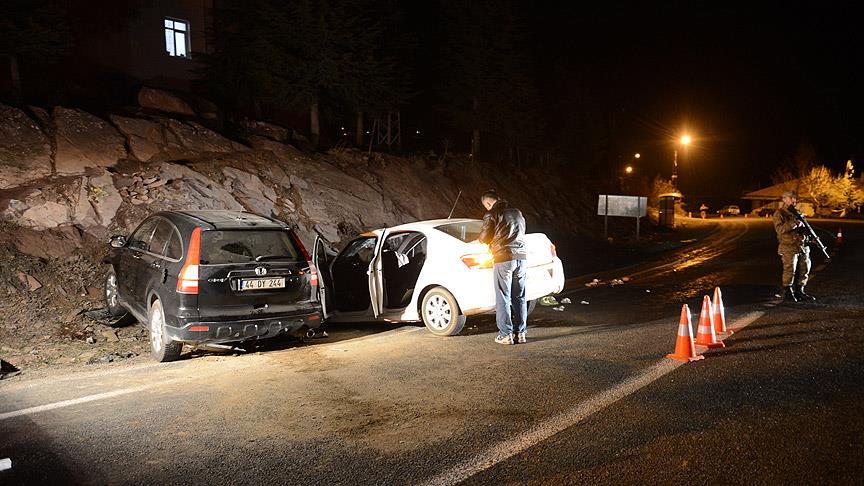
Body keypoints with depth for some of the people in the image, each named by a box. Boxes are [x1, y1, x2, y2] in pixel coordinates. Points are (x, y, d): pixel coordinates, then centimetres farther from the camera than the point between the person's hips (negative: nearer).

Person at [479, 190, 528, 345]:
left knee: (503, 298, 1)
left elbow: (484, 237, -3)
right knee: (519, 297, 11)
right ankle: (521, 333, 13)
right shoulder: (517, 212, 16)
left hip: (504, 258, -6)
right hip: (521, 256, 6)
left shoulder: (492, 214, -3)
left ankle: (506, 334, 1)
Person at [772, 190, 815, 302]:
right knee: (790, 270, -9)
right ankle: (788, 293, 0)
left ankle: (799, 292, 19)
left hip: (803, 246, 7)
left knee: (804, 270, 8)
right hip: (789, 248, -7)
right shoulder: (779, 213, -4)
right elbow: (780, 229, -18)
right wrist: (794, 223, -25)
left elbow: (804, 227, 23)